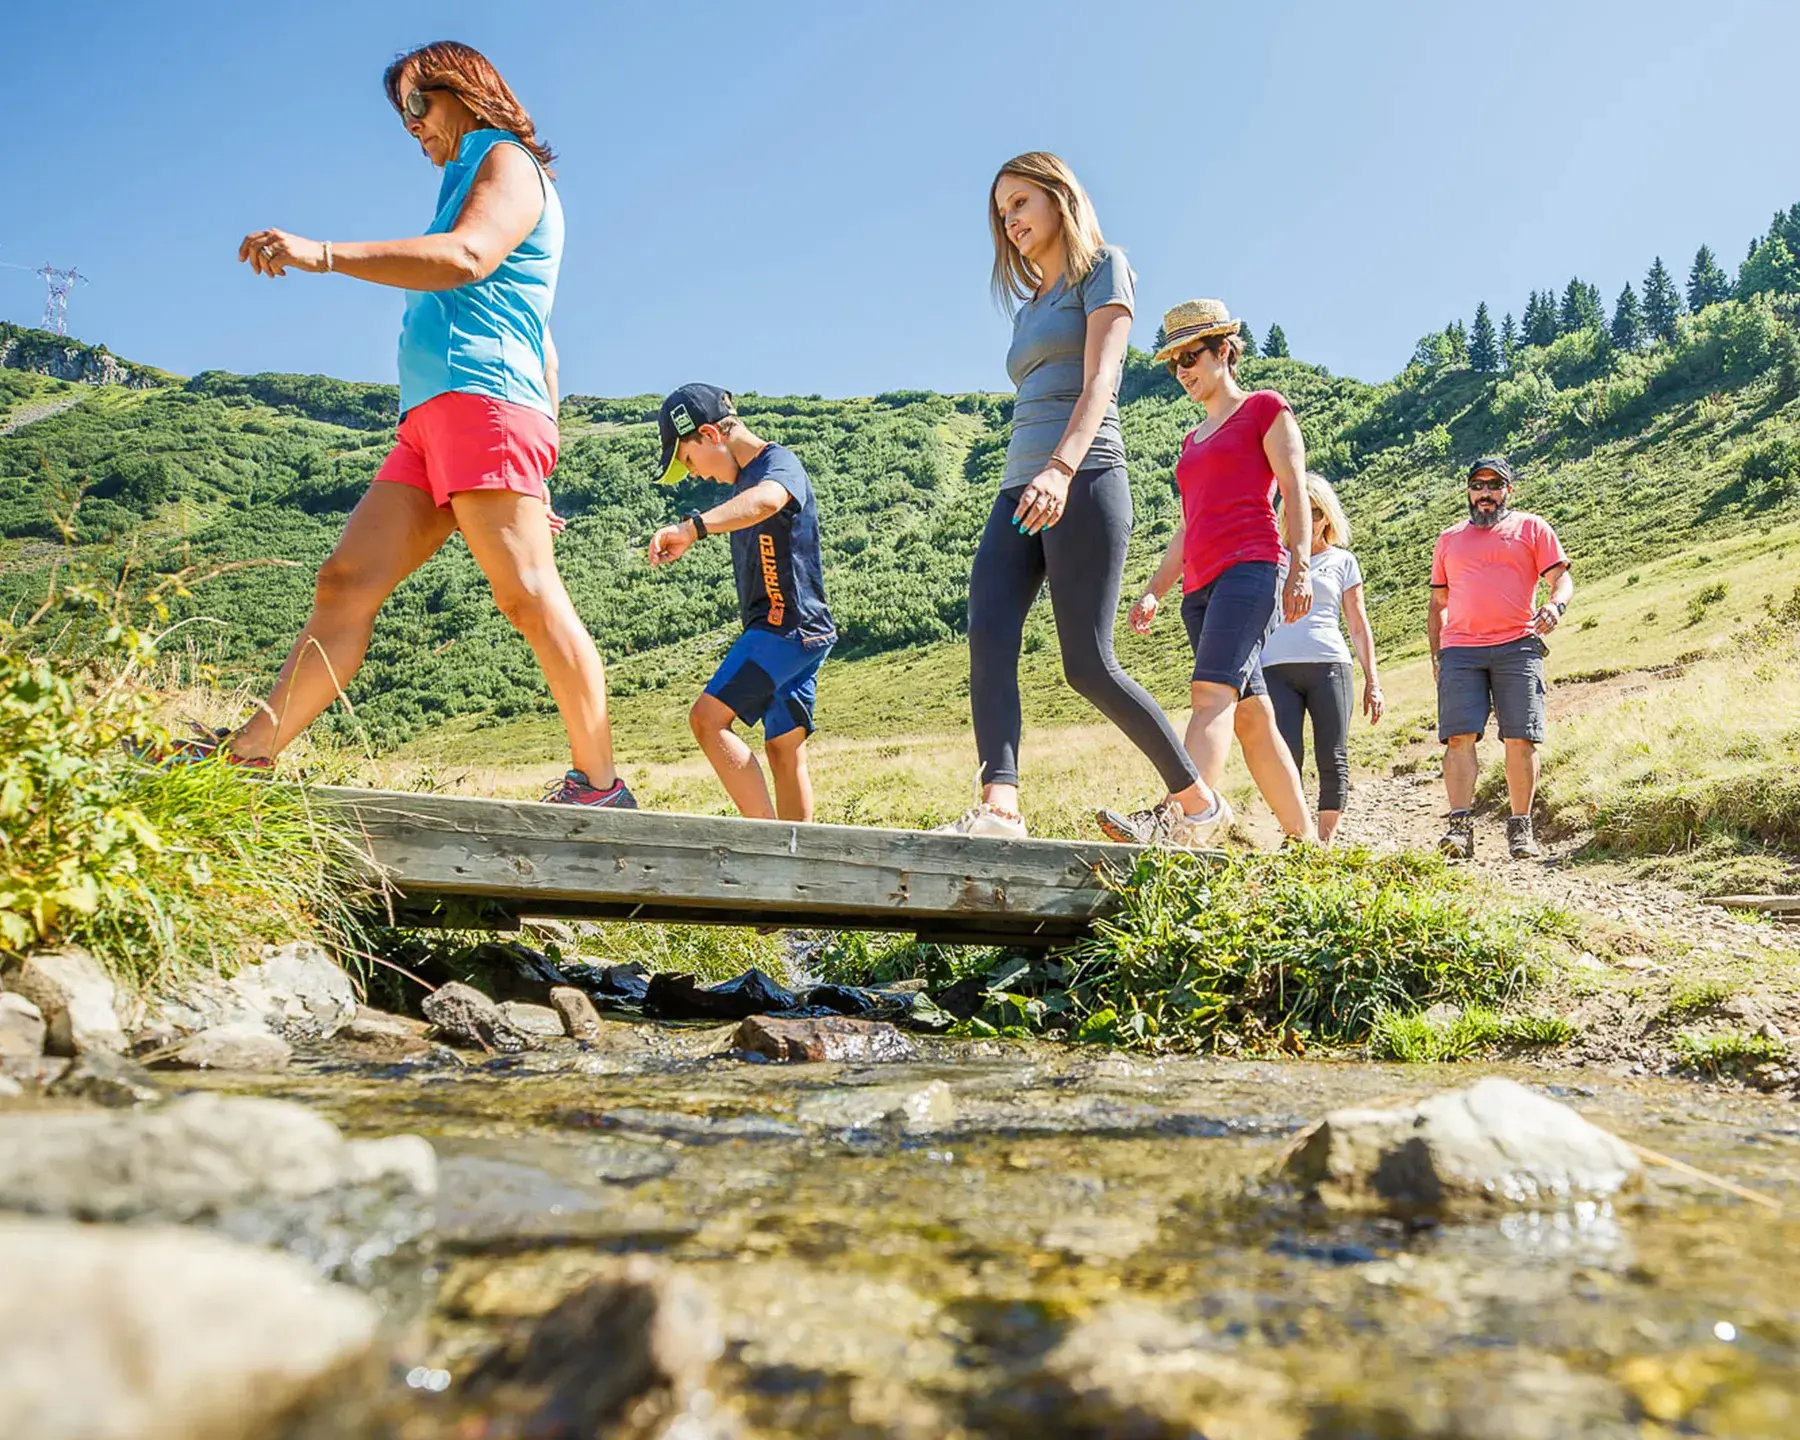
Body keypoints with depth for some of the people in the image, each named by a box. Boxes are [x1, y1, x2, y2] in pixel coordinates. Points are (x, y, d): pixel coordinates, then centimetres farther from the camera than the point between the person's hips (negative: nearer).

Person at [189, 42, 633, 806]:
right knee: (345, 582, -1)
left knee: (529, 596, -15)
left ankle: (599, 785, -12)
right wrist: (537, 472, 25)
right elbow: (542, 346, 30)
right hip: (429, 422, 10)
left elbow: (466, 257, -17)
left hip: (481, 400, -9)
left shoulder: (508, 161, 7)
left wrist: (325, 254, -24)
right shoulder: (474, 178, 35)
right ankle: (247, 754, -3)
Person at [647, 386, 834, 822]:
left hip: (788, 623, -10)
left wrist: (691, 528, -50)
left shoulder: (779, 462, -11)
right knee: (784, 747, 8)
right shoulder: (744, 478, 19)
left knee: (708, 718, -16)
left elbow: (766, 500, -36)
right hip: (787, 630, 10)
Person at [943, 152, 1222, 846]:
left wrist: (1061, 468, -26)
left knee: (1087, 664, -12)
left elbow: (1100, 378, -10)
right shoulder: (1030, 306, 28)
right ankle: (999, 804, -27)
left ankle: (1195, 799, 4)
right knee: (988, 637, -16)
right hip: (1020, 489, 7)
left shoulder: (1103, 268, 7)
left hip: (1082, 480, -7)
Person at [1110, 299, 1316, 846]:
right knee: (1252, 716, 4)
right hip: (1201, 584, 7)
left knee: (1212, 691, -26)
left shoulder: (1264, 408, 9)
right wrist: (1153, 592, 16)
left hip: (1248, 567, -7)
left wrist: (1300, 568, -14)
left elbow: (1295, 492, -1)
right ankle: (1306, 840, 9)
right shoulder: (1192, 440, 28)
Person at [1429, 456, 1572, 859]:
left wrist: (1556, 605, -16)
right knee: (1459, 736, -12)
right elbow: (1438, 603, 25)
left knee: (1521, 738, -7)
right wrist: (1435, 654, 14)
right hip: (1459, 650, 2)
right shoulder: (1449, 539, 23)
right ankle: (1461, 827, -16)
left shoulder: (1531, 528, 15)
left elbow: (1562, 579, 7)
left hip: (1517, 646, -2)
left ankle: (1520, 828, 0)